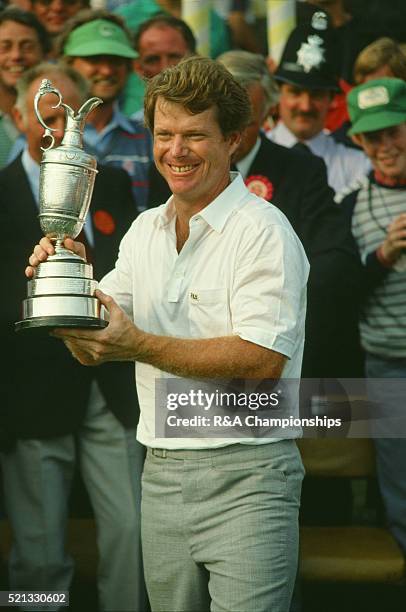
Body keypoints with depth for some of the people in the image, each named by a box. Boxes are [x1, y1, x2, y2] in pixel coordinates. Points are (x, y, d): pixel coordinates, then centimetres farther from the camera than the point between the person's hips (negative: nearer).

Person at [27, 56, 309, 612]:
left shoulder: (263, 230, -10)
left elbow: (263, 361, -20)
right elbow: (94, 350, 11)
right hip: (161, 475, 7)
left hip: (244, 478, -6)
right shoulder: (146, 229, 12)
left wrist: (139, 345, -23)